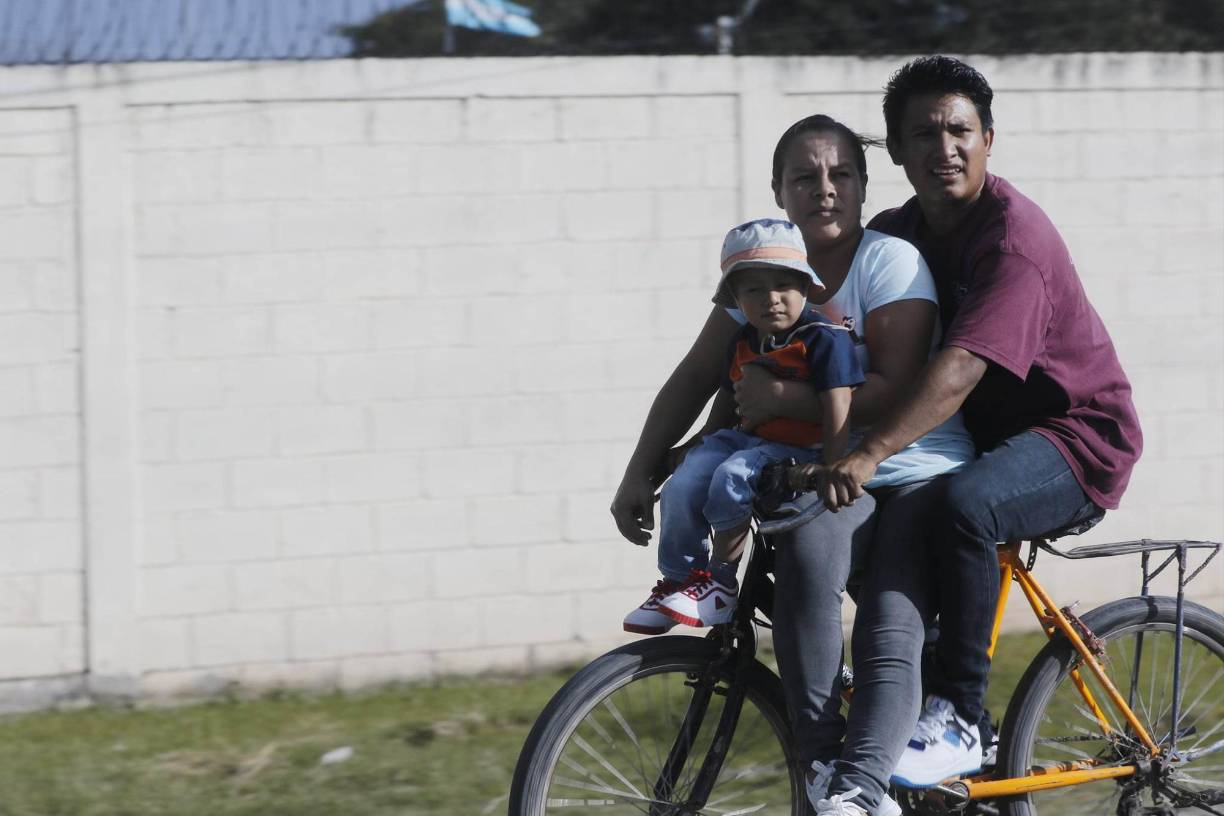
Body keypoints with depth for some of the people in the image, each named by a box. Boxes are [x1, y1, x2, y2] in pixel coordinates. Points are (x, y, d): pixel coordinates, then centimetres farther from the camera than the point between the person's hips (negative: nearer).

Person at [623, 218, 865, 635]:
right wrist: (694, 449, 21)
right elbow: (724, 408, 22)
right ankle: (677, 582, -2)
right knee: (682, 486, -18)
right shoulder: (744, 343, 10)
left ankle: (719, 584, -20)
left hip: (799, 451, -7)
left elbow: (837, 412, -17)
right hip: (743, 439, 7)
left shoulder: (826, 339, -11)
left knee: (733, 477, -33)